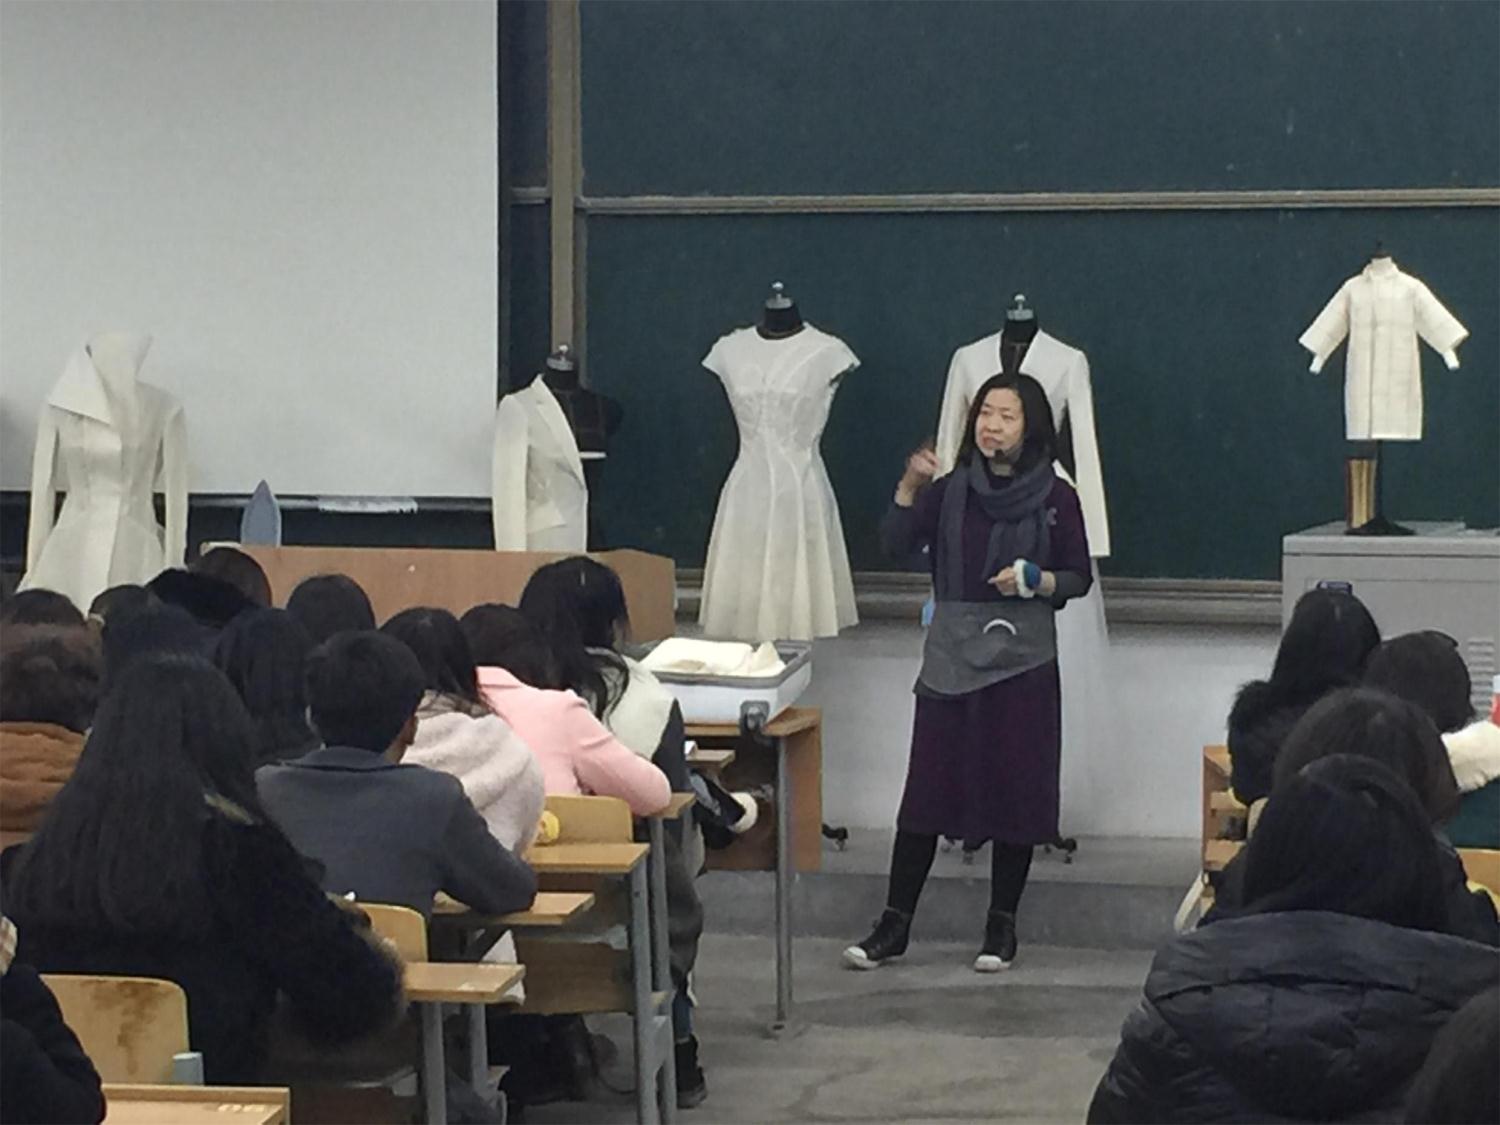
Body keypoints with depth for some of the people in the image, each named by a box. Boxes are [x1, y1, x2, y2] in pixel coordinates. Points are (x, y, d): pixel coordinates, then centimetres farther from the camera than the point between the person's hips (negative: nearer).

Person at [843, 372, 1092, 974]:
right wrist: (909, 488, -18)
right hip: (951, 658, 1)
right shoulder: (952, 490, 6)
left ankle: (1001, 925, 14)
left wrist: (1035, 581, -15)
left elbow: (1079, 578, 4)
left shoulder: (1055, 498, 1)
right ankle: (895, 924, 5)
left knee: (1015, 791, 3)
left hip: (1022, 660, -1)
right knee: (926, 789, 0)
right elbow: (895, 546, -4)